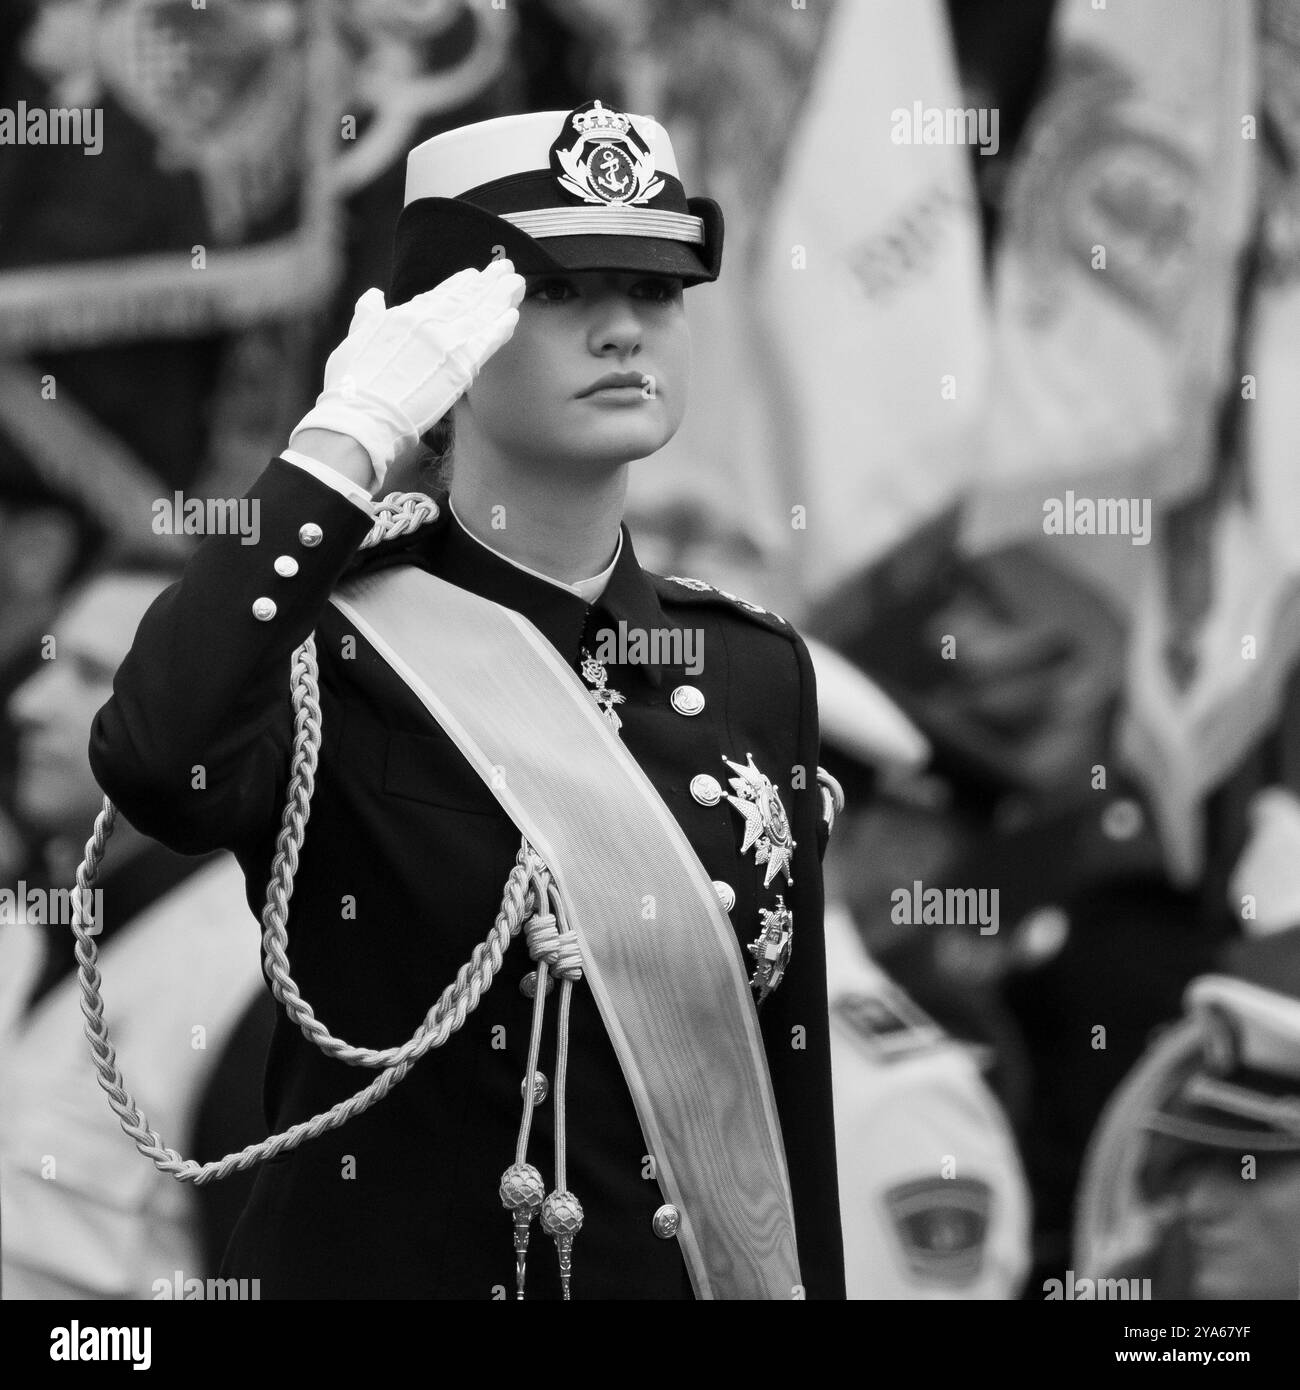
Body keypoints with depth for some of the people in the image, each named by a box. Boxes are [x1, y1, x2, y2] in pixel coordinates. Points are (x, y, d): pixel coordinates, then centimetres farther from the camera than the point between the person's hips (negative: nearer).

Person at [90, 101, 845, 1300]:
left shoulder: (756, 670, 2)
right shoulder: (330, 642, -12)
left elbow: (791, 1084, 4)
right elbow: (156, 766, -35)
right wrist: (346, 443, -29)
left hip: (688, 1269, 4)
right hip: (380, 1263, -4)